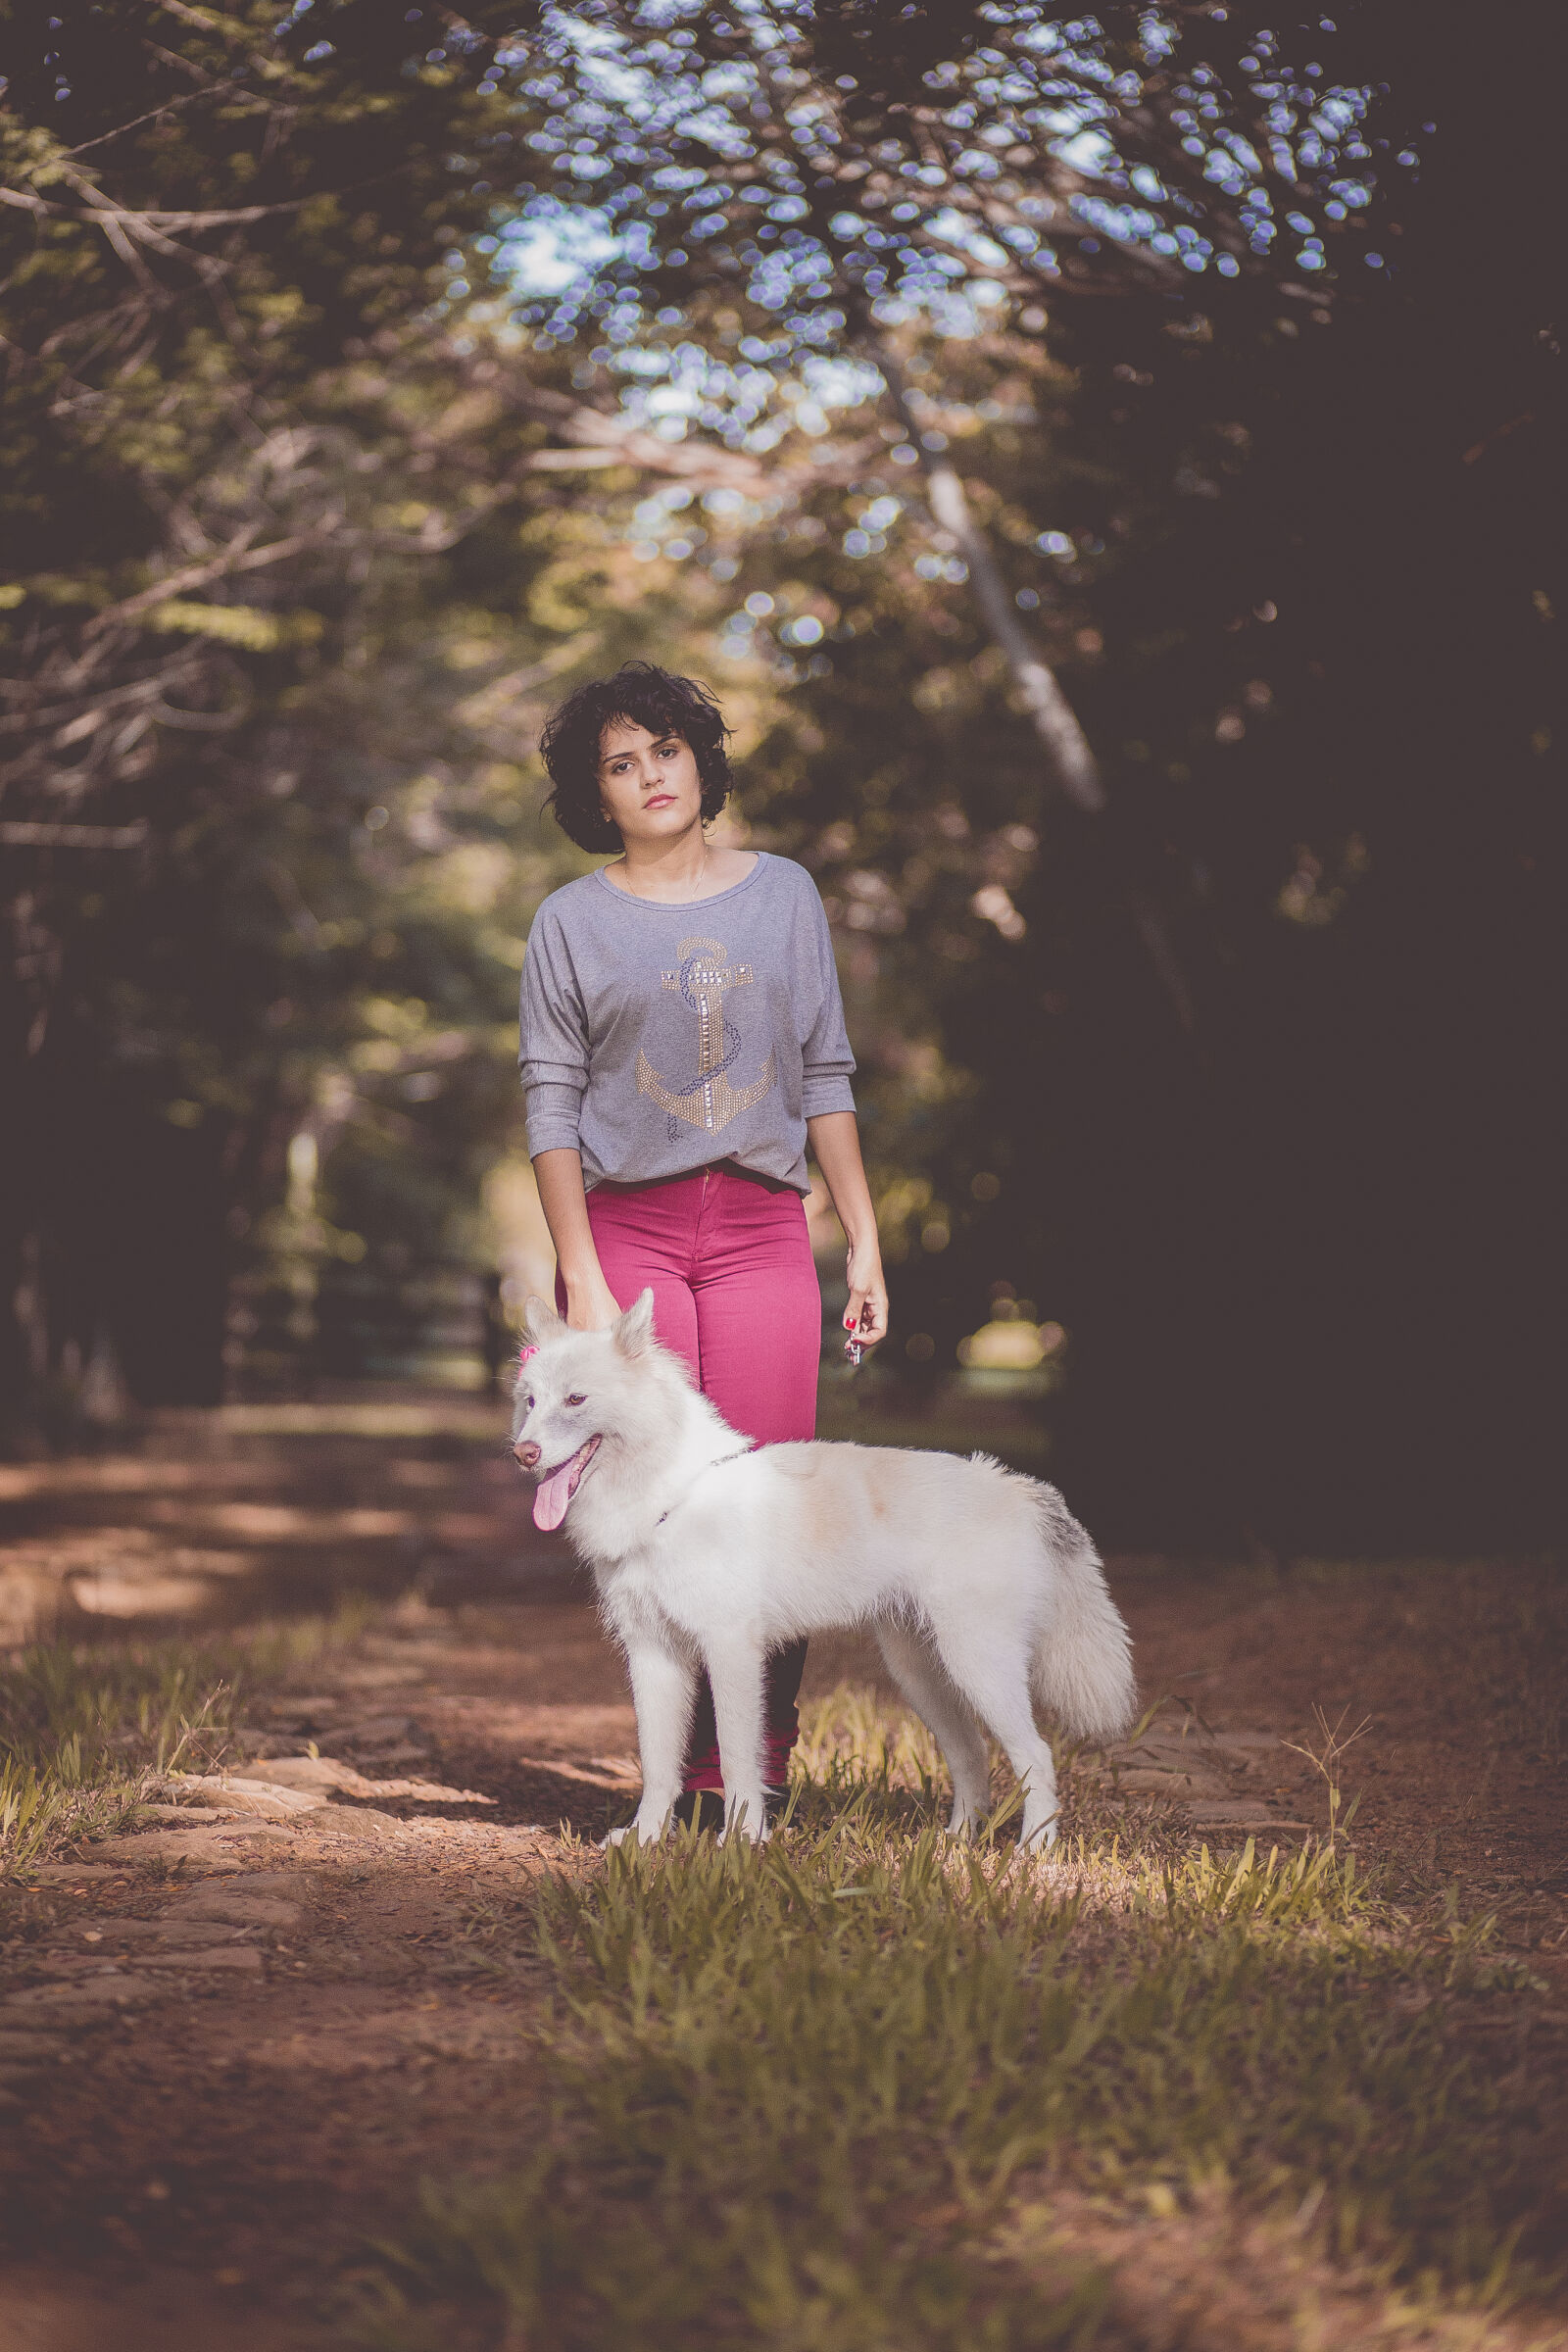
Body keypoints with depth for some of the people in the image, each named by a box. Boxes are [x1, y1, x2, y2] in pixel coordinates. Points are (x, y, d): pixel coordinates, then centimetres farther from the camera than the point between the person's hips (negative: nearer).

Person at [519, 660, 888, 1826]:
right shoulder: (573, 921, 5)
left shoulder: (784, 893, 11)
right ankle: (687, 1775, 4)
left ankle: (760, 1770, 2)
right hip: (627, 1225, -1)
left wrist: (866, 1240, 6)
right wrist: (581, 1279, -7)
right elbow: (552, 1104, 2)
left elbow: (825, 1075, 12)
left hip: (762, 1227, 1)